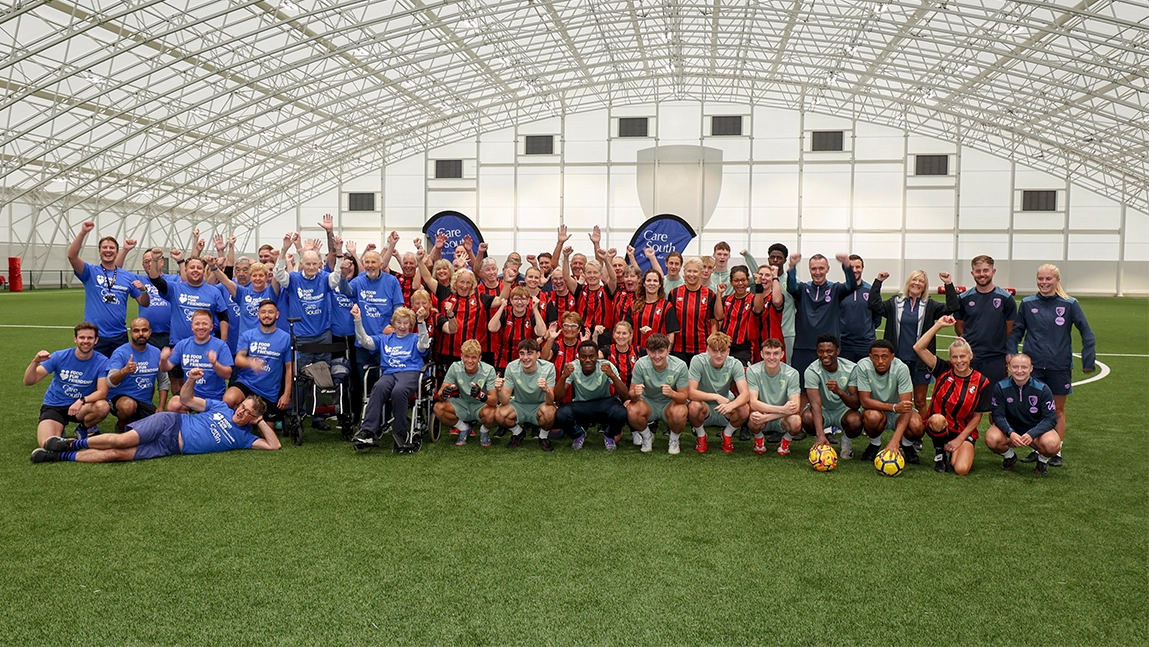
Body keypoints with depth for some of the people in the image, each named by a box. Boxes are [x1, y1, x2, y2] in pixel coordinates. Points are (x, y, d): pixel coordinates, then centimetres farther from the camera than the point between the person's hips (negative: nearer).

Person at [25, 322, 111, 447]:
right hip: (54, 407, -1)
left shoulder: (102, 362, -12)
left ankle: (83, 428, 1)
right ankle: (59, 430, 12)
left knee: (103, 406, -32)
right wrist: (35, 362, -31)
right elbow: (28, 381, -12)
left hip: (82, 406, 1)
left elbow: (102, 392, -19)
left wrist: (82, 401, -37)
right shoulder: (59, 357, -11)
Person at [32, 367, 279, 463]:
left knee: (116, 454, -14)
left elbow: (273, 445, -1)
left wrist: (260, 420, -3)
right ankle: (71, 444, 3)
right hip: (170, 424, 0)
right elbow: (186, 399, 10)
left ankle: (61, 456, -3)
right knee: (123, 440, -21)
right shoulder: (221, 407, 8)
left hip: (171, 449, 0)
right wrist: (191, 379, -10)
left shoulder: (242, 437, 7)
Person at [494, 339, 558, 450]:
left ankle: (543, 436, 0)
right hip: (519, 405, 2)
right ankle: (518, 432, 8)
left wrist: (547, 390, -50)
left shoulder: (548, 367, -21)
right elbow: (505, 401, -18)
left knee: (549, 412, -35)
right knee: (499, 415, -27)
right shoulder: (512, 367, -18)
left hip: (539, 405, -2)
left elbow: (550, 401, -27)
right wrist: (499, 390, -41)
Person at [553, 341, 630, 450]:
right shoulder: (572, 368, -14)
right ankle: (579, 434, 5)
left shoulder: (606, 366, -17)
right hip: (580, 406, 1)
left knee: (620, 413, -34)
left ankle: (609, 435, 3)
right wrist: (564, 376, -35)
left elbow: (625, 397, -23)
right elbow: (557, 398, -17)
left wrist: (612, 375, -39)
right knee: (561, 415, -32)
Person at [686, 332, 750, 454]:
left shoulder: (735, 364, -15)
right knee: (694, 406, -36)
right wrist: (716, 397, -37)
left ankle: (727, 434, 5)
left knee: (744, 409, -29)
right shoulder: (698, 361, -20)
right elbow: (691, 392, -26)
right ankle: (701, 435, -1)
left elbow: (745, 393, -26)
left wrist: (732, 405, -47)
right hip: (704, 409, -2)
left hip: (725, 410, 2)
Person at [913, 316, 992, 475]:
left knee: (961, 470, -24)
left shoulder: (981, 382, -5)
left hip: (964, 432, 0)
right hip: (938, 428, 0)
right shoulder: (943, 370, -4)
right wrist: (938, 325, -17)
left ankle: (955, 452, 15)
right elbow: (919, 348, -15)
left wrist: (959, 439, -9)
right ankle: (940, 453, -5)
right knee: (938, 419, -37)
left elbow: (977, 416, -2)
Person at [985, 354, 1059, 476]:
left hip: (1036, 430, -1)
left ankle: (1043, 460, 6)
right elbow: (998, 415, -13)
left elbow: (1050, 419, -15)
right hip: (1010, 430, 1)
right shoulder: (1000, 387, -12)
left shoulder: (1042, 389, -13)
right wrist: (1010, 433, -33)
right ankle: (1009, 456, 6)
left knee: (1052, 444, -34)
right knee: (992, 439, -31)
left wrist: (1031, 434, -32)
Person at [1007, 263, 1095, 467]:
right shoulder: (1027, 303, 2)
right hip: (1033, 366, 1)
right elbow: (1016, 332, 9)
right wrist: (1010, 355, -1)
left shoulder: (1069, 304, -3)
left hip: (1060, 366, -1)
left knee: (1058, 410, 9)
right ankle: (1036, 449, 16)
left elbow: (1086, 333, 1)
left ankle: (1057, 452, 19)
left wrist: (1088, 360, -4)